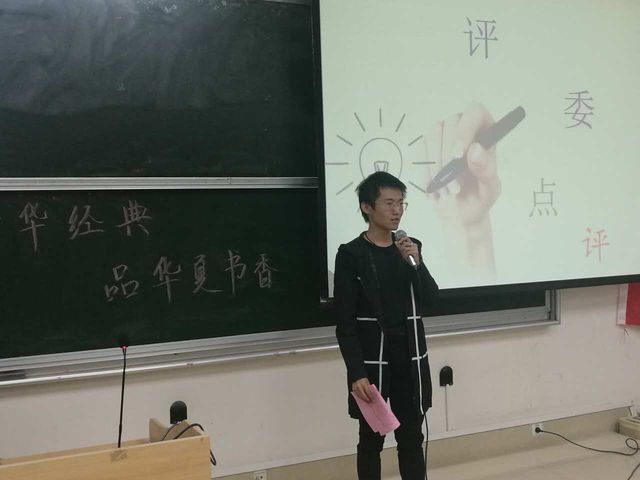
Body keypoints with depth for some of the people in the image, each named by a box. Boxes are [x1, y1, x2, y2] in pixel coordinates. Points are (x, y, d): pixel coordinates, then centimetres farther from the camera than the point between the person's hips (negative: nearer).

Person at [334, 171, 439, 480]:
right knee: (371, 439, 7)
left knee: (412, 437, 11)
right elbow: (345, 322, -10)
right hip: (371, 361, -4)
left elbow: (429, 300, 2)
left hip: (410, 359, 4)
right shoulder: (351, 255, -8)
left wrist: (416, 263, -13)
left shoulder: (409, 248, 7)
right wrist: (356, 373, -15)